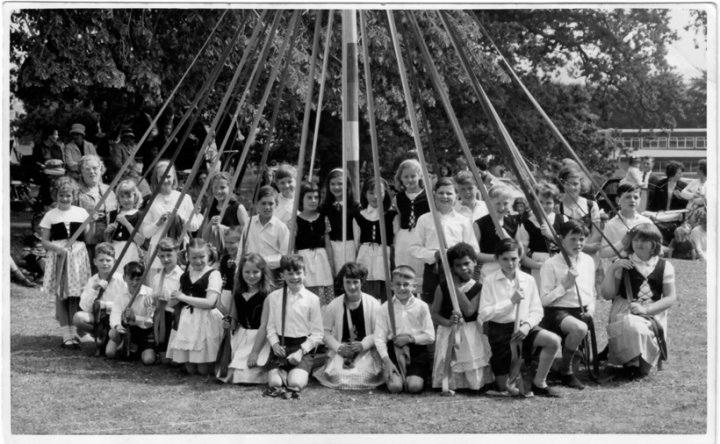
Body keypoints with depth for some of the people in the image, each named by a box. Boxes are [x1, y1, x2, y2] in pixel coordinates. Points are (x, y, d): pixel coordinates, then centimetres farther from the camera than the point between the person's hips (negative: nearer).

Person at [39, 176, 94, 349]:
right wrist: (57, 248, -14)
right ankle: (67, 335, 5)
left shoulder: (81, 213, 8)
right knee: (61, 296, 0)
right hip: (58, 257, 0)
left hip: (78, 257, 1)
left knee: (76, 296, -2)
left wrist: (92, 224, -8)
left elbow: (87, 239, 9)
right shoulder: (50, 215, 5)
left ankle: (73, 333, 7)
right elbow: (45, 241, 4)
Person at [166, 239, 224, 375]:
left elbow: (209, 302, -16)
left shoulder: (213, 274, -7)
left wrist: (183, 297, -11)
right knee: (190, 369, 3)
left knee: (203, 370, -2)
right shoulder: (185, 275, 12)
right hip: (186, 320, 5)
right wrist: (175, 297, -4)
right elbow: (175, 299, 20)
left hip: (205, 321, -5)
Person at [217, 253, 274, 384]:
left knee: (248, 377, -20)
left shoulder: (266, 295, -12)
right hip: (240, 337, 5)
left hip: (259, 340, -5)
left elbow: (264, 325, -14)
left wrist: (255, 352, -18)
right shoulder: (238, 294, 6)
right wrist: (229, 324, -8)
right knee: (230, 375, -11)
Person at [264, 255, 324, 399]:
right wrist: (275, 344, -11)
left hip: (302, 348, -2)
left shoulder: (312, 299, 1)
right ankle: (283, 373, 15)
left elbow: (317, 334, -1)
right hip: (280, 348, 2)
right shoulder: (273, 297, 8)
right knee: (274, 382, -20)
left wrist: (301, 351, -13)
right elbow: (270, 326, 8)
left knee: (296, 383, -23)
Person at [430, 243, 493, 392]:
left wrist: (455, 287, -11)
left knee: (476, 384, -3)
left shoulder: (479, 289, 1)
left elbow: (469, 311, -13)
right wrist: (448, 322, -17)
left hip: (472, 336, 0)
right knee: (450, 384, -3)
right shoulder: (443, 288, 4)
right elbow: (434, 314, 3)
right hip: (448, 335, 0)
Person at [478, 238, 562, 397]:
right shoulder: (490, 281, -4)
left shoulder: (528, 280, 4)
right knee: (506, 387, -5)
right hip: (500, 330, -2)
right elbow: (483, 314, -10)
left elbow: (537, 311, 5)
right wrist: (511, 301, -14)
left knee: (553, 340, -27)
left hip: (523, 328, 2)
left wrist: (527, 325, -16)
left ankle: (539, 383, -9)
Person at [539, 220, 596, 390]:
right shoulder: (551, 265, -6)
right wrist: (565, 285, -15)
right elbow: (544, 299, -8)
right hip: (558, 311, -7)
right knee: (580, 328, -35)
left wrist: (591, 308, 4)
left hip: (582, 312, 7)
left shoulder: (588, 261, 12)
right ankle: (565, 370, -12)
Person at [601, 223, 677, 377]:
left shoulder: (664, 266, 6)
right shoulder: (622, 264, 7)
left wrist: (645, 309, -12)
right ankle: (633, 363, -6)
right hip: (624, 313, 0)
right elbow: (608, 295, 2)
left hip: (653, 314, 0)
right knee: (631, 326, -34)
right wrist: (611, 269, -10)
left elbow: (671, 298, 1)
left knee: (642, 329, -33)